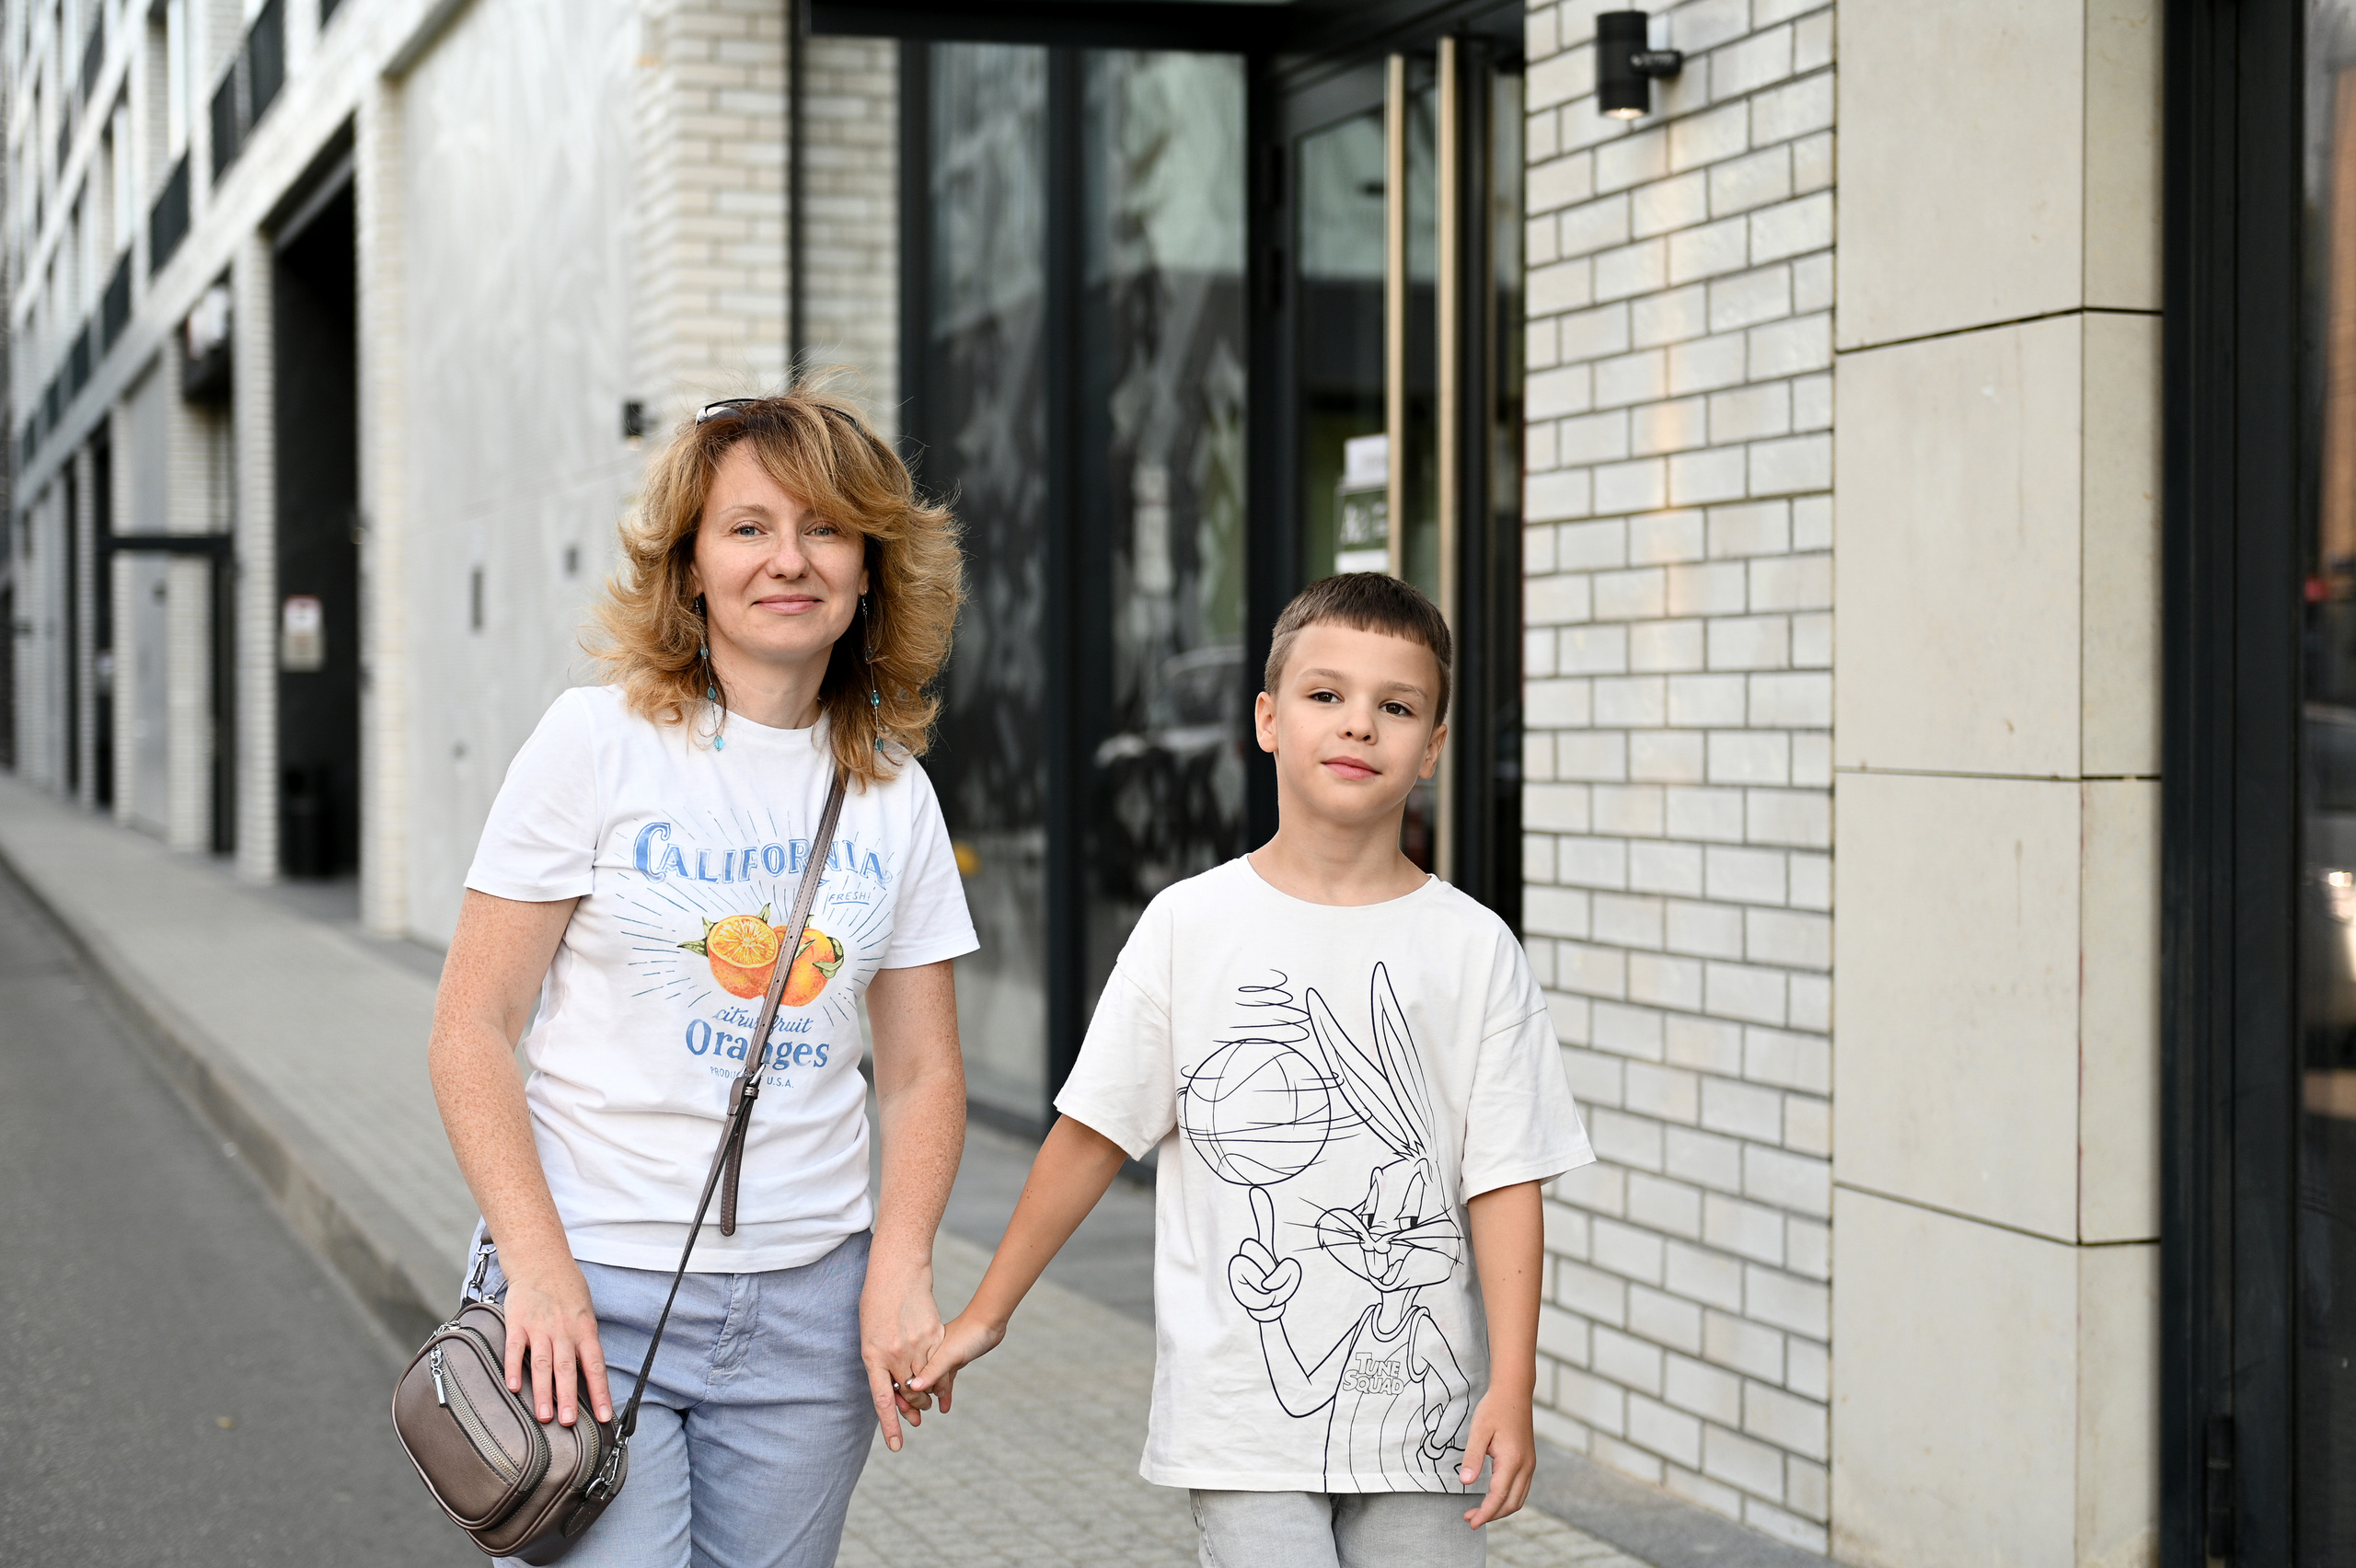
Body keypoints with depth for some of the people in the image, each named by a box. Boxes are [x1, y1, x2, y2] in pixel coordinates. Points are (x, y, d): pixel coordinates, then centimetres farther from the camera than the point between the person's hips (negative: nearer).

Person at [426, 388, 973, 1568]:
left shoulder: (894, 795, 7)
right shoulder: (599, 741, -4)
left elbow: (923, 1073, 10)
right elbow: (470, 1031, -5)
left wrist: (900, 1272, -6)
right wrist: (539, 1272, -15)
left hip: (806, 1302, 4)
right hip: (594, 1291, -3)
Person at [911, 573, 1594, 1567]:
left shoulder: (1472, 950, 0)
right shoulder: (1190, 925, 0)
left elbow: (1506, 1181, -1)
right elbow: (1094, 1132, 6)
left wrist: (1512, 1386, -8)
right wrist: (986, 1313, 8)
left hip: (1421, 1411, 1)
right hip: (1241, 1409, -1)